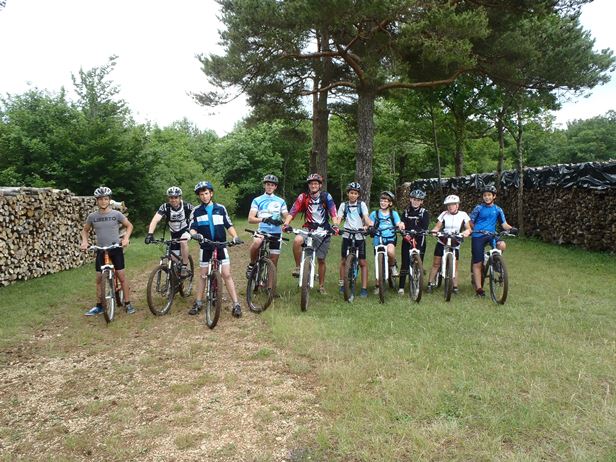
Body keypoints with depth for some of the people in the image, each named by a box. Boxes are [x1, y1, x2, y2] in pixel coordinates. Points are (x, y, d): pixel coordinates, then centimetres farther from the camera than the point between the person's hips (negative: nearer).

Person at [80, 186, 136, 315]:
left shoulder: (116, 214, -5)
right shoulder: (92, 216, 0)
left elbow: (129, 225, 5)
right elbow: (85, 230, 15)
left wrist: (126, 238, -10)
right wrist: (84, 241, -3)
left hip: (116, 249, -2)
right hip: (101, 250, 2)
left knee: (121, 276, -2)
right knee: (99, 278, 6)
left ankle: (128, 304, 7)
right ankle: (99, 306, 17)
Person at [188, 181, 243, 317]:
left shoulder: (220, 208, 1)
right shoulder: (196, 211, 1)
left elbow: (229, 225, 4)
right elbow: (192, 229, -3)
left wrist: (235, 237, -12)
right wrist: (194, 234, -26)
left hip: (221, 246, -1)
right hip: (205, 247, 1)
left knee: (226, 274, -6)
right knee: (203, 275, 9)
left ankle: (236, 305, -4)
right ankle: (198, 303, 22)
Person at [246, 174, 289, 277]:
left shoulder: (281, 201, 14)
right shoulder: (257, 200, 6)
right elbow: (250, 219, -4)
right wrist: (263, 219, -24)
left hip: (276, 233, 2)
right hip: (262, 231, -2)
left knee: (273, 263, 2)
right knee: (256, 242, -35)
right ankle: (252, 265, -10)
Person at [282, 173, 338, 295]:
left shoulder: (326, 196, -7)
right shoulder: (303, 197, -5)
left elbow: (333, 213, -16)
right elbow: (292, 212, -14)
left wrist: (335, 226, -32)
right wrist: (286, 224, -30)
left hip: (323, 231, 0)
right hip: (308, 229, 0)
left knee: (321, 260, 5)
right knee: (297, 240, -33)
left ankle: (321, 286, 23)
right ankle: (298, 267, -13)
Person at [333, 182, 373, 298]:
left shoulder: (362, 204, 4)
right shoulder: (343, 205, 7)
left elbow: (366, 217, -7)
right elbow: (338, 219, -1)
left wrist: (370, 225, -28)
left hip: (359, 236, -1)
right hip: (347, 235, 1)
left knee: (362, 262, -2)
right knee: (343, 260, 6)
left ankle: (364, 288, 3)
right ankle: (342, 284, 21)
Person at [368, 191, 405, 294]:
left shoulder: (394, 214, 11)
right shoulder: (374, 214, 10)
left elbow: (399, 225, 3)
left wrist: (401, 225, -20)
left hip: (390, 239, -1)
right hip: (378, 240, 1)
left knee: (390, 251, -35)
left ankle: (393, 266, -4)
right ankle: (378, 285, 18)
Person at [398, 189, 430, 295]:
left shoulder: (425, 213, 3)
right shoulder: (406, 212, 10)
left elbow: (425, 227, -10)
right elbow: (402, 226, 0)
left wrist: (415, 232, -28)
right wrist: (405, 234, -20)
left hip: (419, 241, -1)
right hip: (407, 240, 1)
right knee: (405, 263, -2)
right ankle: (401, 287, 3)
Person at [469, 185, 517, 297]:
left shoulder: (498, 210, 8)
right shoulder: (478, 208, 0)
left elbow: (504, 224, 6)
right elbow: (470, 222, 4)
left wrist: (511, 229, -12)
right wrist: (475, 229, -12)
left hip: (491, 235, 3)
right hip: (478, 236, -2)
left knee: (502, 245, -30)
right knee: (477, 263, -4)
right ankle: (479, 288, 4)